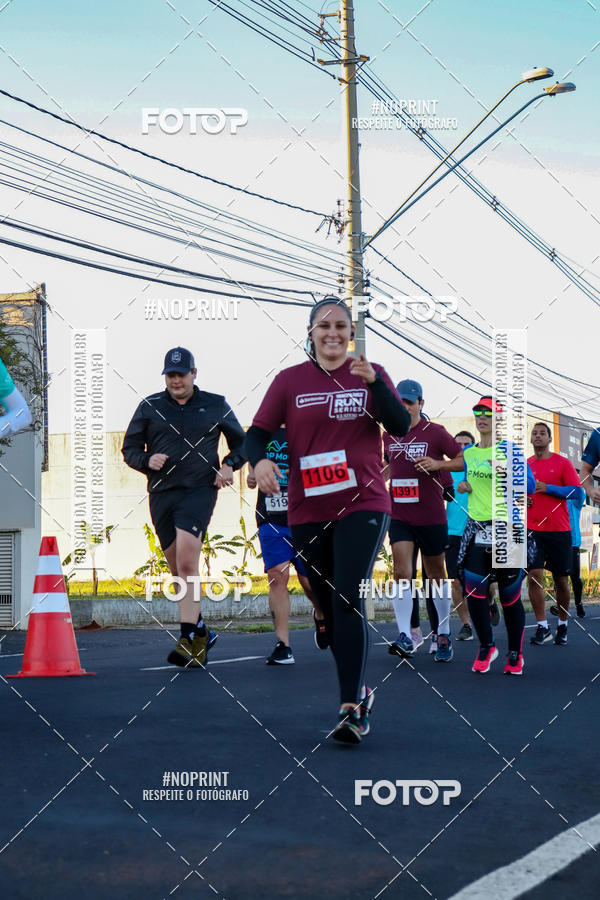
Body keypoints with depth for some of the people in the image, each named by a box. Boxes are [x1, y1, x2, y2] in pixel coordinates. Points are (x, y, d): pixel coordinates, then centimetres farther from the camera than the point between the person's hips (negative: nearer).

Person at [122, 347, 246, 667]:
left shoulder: (216, 406, 10)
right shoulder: (150, 407, 11)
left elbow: (241, 442, 21)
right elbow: (129, 448, 15)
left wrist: (230, 466, 2)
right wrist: (146, 461, -6)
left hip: (200, 489, -3)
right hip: (161, 493, 4)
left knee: (187, 561, -21)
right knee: (179, 569, 8)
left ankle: (189, 640, -23)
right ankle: (201, 633, 23)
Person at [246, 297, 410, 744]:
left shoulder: (371, 374, 6)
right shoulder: (290, 380, 7)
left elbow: (401, 426, -5)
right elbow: (258, 432, 4)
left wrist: (373, 382, -19)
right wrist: (259, 460, -18)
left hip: (363, 505, -2)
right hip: (308, 511, 3)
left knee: (348, 599, -16)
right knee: (330, 608, 10)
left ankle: (352, 708, -17)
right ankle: (359, 689, 29)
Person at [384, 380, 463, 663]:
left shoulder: (435, 433, -5)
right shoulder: (389, 435, 8)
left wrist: (436, 464, -19)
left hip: (431, 516, -2)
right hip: (399, 515, 3)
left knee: (436, 574, 9)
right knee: (401, 572, -13)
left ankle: (444, 635, 24)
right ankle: (404, 637, -15)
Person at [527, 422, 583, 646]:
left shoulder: (562, 463, 1)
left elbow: (578, 492, -6)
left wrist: (548, 488, -13)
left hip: (558, 530, -2)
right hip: (532, 529, 2)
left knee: (561, 580, 4)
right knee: (534, 576, -10)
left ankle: (563, 625, 21)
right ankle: (542, 627, -6)